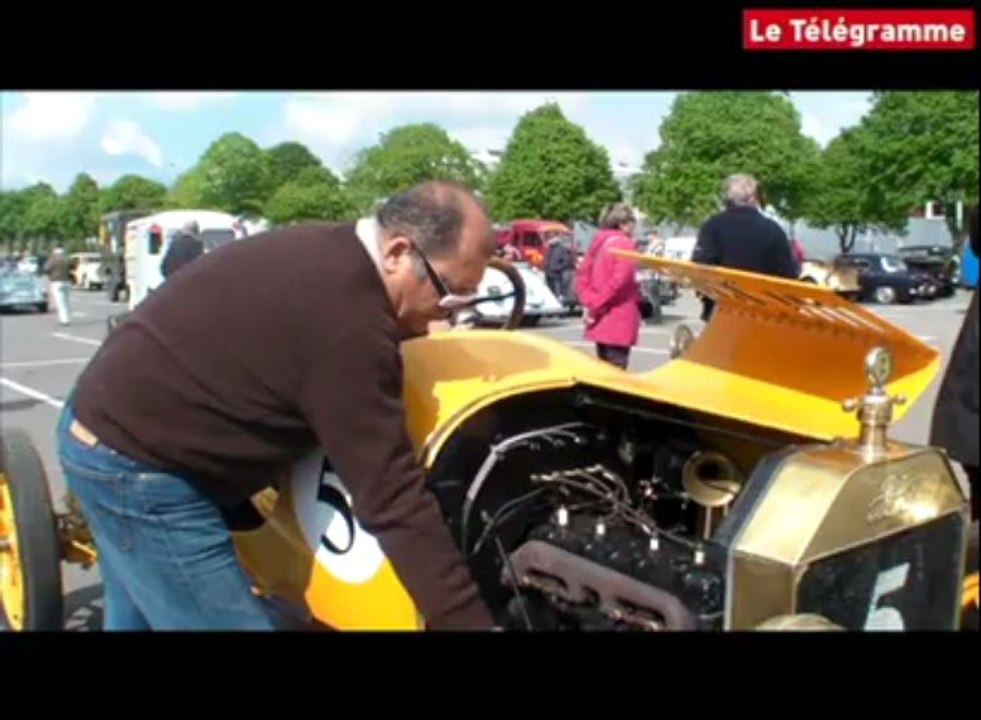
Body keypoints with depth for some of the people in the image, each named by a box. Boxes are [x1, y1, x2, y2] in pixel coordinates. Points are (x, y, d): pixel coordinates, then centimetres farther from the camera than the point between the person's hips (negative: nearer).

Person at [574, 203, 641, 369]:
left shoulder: (598, 242, 11)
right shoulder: (625, 244, -11)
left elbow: (582, 273, 11)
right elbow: (620, 279, -22)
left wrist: (590, 302, 2)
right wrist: (596, 306, -16)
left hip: (601, 318, 8)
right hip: (619, 319, -8)